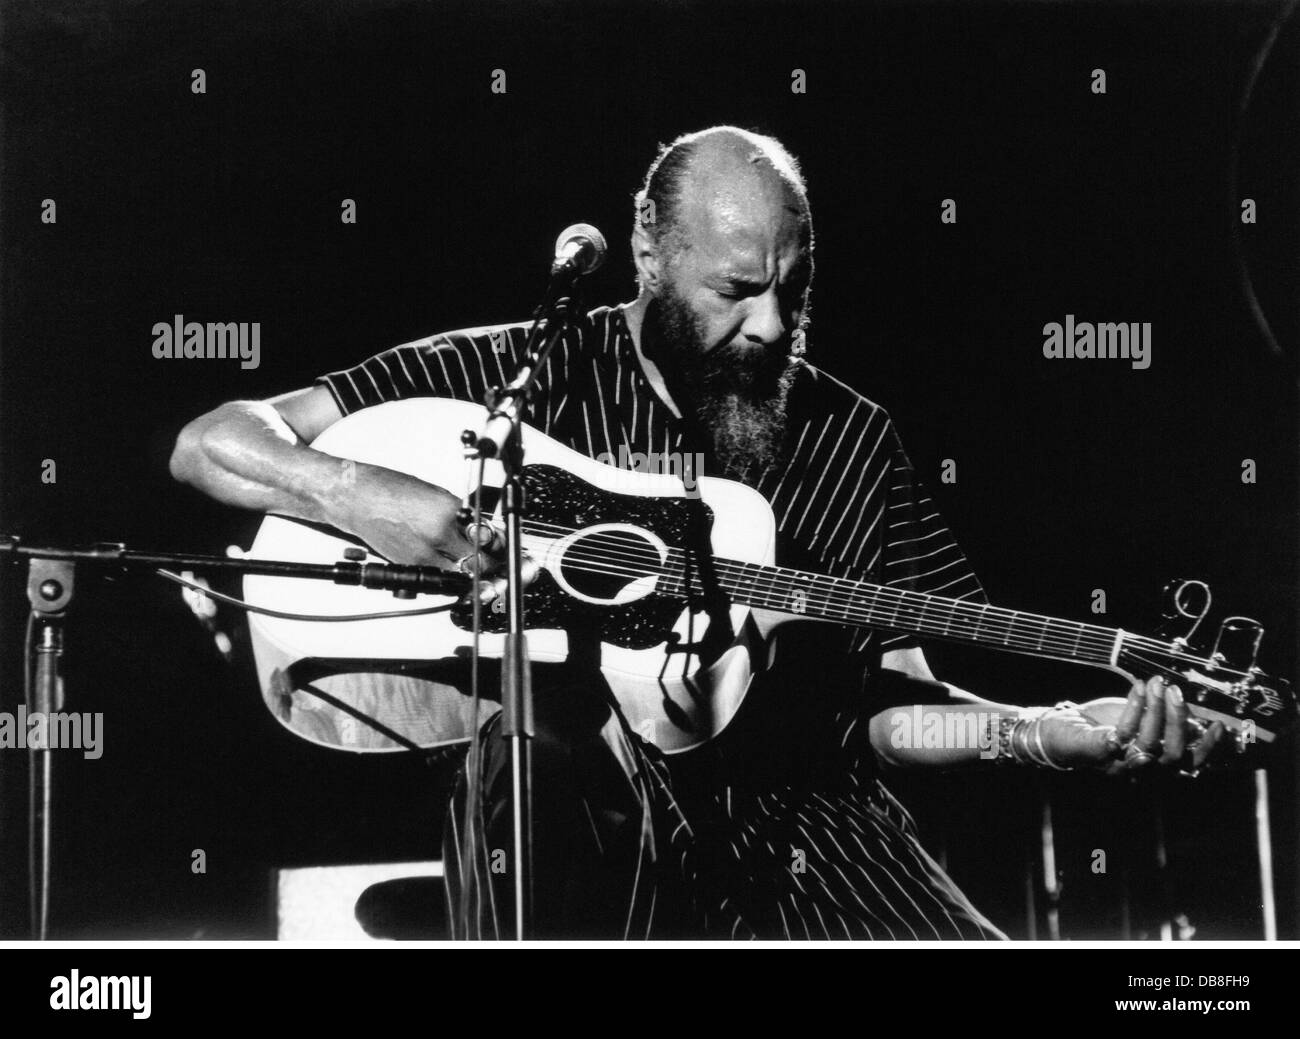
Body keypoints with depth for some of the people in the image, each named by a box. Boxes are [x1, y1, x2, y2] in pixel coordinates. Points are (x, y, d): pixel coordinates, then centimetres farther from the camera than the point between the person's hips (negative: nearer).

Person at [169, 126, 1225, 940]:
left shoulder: (851, 438, 9)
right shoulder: (518, 374, 1)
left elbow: (885, 706, 8)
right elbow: (210, 443, 0)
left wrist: (1069, 732, -9)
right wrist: (357, 494, -20)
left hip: (793, 820, 3)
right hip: (557, 837, -3)